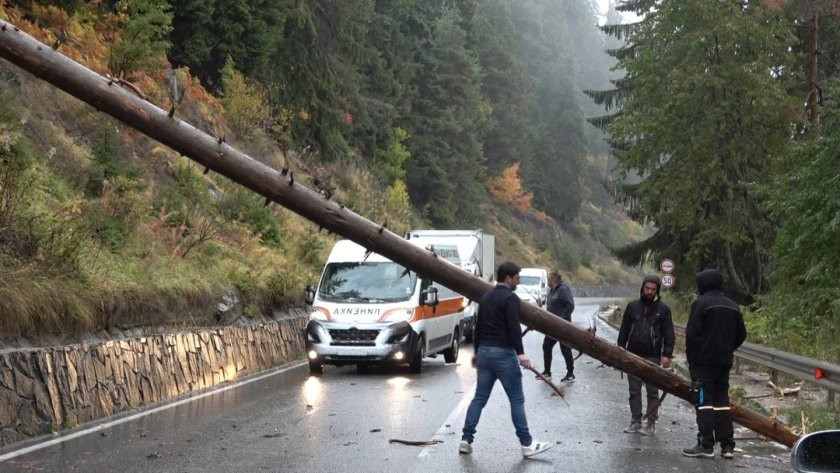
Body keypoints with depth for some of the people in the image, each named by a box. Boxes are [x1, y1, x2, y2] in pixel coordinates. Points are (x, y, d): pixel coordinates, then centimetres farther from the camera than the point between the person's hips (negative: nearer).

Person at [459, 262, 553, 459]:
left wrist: (477, 351, 30)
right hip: (503, 354, -8)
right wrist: (520, 352, -24)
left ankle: (466, 440, 7)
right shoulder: (510, 298, -11)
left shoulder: (486, 297, 16)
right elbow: (513, 327, -21)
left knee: (479, 397, 10)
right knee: (516, 399, -2)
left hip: (484, 352, 8)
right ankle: (527, 444, 0)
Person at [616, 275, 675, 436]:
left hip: (653, 357, -3)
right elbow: (624, 330, 11)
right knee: (634, 390, 8)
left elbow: (668, 334, -1)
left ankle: (651, 423, 9)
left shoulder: (663, 309, 0)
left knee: (652, 391, 2)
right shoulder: (633, 306, 7)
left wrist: (667, 354, -8)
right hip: (633, 355, 3)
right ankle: (635, 421, 16)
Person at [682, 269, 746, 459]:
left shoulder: (700, 304, -11)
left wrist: (691, 358, -5)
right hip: (724, 362, 6)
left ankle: (706, 445, -6)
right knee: (722, 400, 11)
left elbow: (692, 333, -14)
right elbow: (741, 335, 14)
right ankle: (727, 446, 10)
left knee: (704, 401, -4)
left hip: (703, 361, -6)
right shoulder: (732, 306, 11)